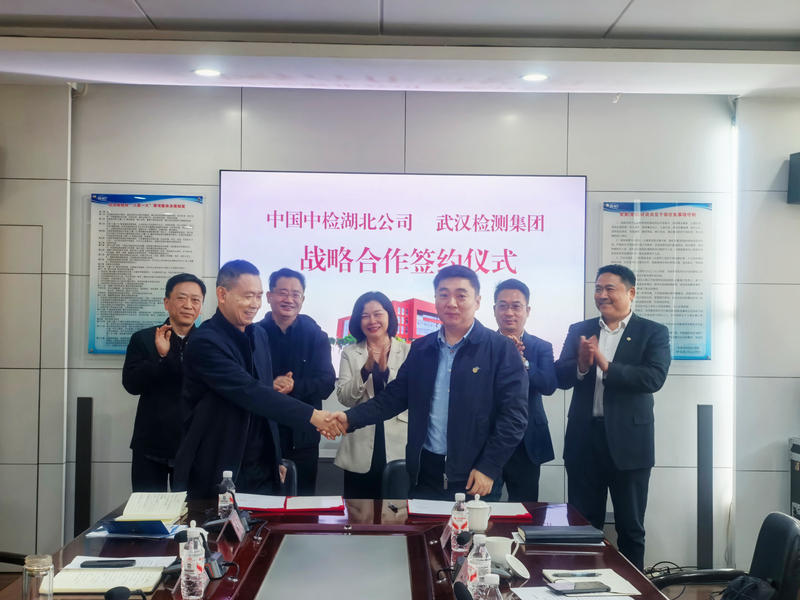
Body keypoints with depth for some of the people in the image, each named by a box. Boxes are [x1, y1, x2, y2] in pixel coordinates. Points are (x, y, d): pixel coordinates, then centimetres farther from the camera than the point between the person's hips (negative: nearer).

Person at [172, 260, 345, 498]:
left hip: (261, 471, 7)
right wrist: (311, 415, -29)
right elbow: (249, 392, -26)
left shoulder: (259, 335, 7)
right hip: (216, 473, -6)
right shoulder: (204, 342, -17)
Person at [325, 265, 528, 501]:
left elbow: (514, 415, -9)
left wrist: (488, 467, -14)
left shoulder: (501, 349, -6)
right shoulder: (420, 348, 9)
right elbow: (394, 396, 9)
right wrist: (351, 417, -6)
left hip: (474, 476, -4)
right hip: (425, 473, 4)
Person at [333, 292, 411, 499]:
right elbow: (344, 398, -4)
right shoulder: (350, 353, 5)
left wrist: (386, 370, -20)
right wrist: (366, 369, -19)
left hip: (399, 447, -1)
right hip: (360, 451, 1)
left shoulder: (408, 351, 2)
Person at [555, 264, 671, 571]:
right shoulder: (578, 331, 8)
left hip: (629, 441, -3)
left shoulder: (653, 333, -2)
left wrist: (605, 366, -24)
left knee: (630, 528, 10)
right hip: (584, 440, 3)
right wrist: (581, 364, -22)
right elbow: (560, 377, -1)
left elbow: (654, 378, -17)